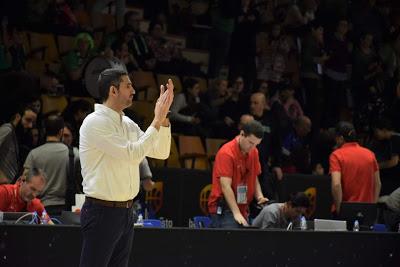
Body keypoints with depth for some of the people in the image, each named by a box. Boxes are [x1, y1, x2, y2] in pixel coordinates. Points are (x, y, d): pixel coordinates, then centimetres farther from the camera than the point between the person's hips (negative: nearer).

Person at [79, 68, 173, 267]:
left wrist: (163, 117, 0)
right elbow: (133, 154, -21)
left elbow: (161, 152, 12)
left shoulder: (128, 124, 13)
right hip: (102, 212, -9)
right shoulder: (95, 122, -14)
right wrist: (156, 121, -15)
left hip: (126, 211, 9)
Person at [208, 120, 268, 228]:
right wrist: (236, 213, -26)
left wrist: (260, 197, 0)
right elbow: (226, 186, -20)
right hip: (223, 209, -7)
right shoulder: (226, 153, -15)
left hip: (242, 208, 7)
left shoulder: (254, 152, 9)